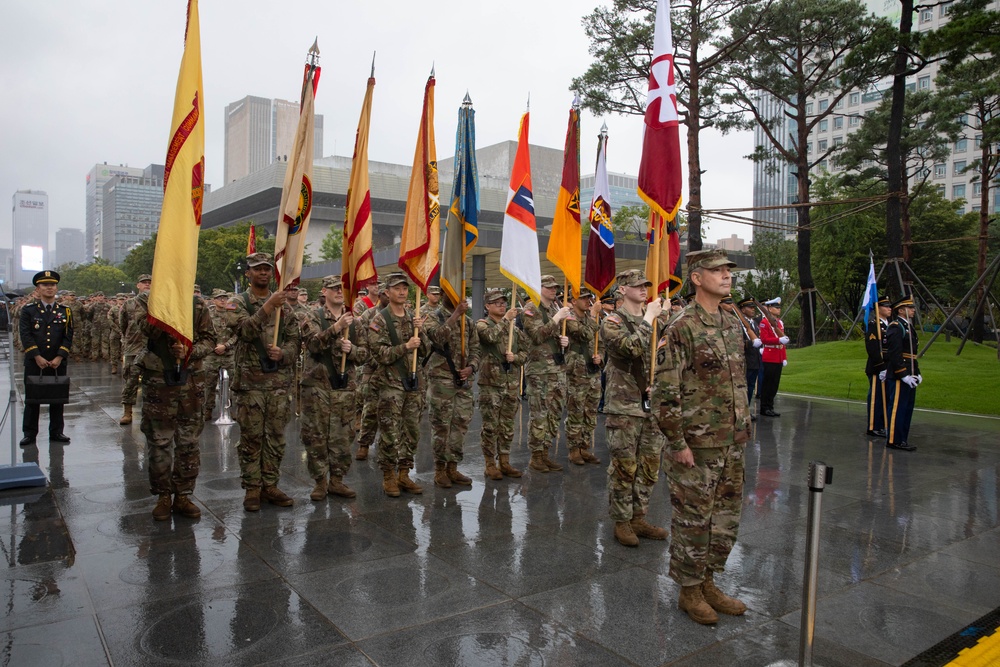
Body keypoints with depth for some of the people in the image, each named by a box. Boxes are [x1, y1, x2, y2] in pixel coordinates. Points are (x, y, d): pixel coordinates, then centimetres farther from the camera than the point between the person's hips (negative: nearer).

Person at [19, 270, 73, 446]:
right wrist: (37, 357, -14)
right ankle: (29, 433, 13)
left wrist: (59, 357, -10)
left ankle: (56, 432, 16)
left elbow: (68, 337, 1)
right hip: (34, 362, -1)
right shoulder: (28, 310, 2)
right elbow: (25, 335, -5)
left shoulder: (65, 311, 6)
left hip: (58, 363, 1)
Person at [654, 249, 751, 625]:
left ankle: (708, 583, 33)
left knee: (726, 518, 16)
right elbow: (666, 392, -17)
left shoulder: (733, 326, 10)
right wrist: (678, 444, -17)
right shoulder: (681, 329, -15)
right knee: (693, 520, 5)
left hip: (732, 444, 8)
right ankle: (689, 591, 22)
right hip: (696, 445, -8)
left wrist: (744, 431, 16)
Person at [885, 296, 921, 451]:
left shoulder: (909, 327, 18)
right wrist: (904, 375, -21)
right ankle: (894, 440, 2)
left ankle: (902, 439, 20)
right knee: (897, 408, -5)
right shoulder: (895, 327, -13)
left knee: (907, 409, 13)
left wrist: (917, 373, 14)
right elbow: (894, 354, -19)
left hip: (908, 376, 10)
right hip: (898, 376, -10)